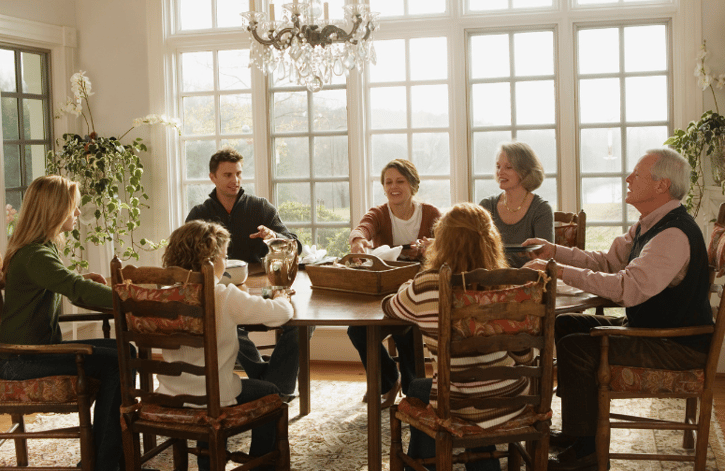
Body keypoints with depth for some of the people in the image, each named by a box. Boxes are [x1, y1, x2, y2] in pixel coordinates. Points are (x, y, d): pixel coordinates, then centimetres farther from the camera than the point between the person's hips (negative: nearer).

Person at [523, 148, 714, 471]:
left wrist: (562, 271, -34)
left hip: (678, 346, -11)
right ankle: (579, 426, 17)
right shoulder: (647, 225, 9)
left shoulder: (675, 234, -25)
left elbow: (630, 287, -35)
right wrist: (555, 251, 4)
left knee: (575, 348, -22)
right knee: (565, 324, 10)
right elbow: (607, 262, 15)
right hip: (647, 327, 11)